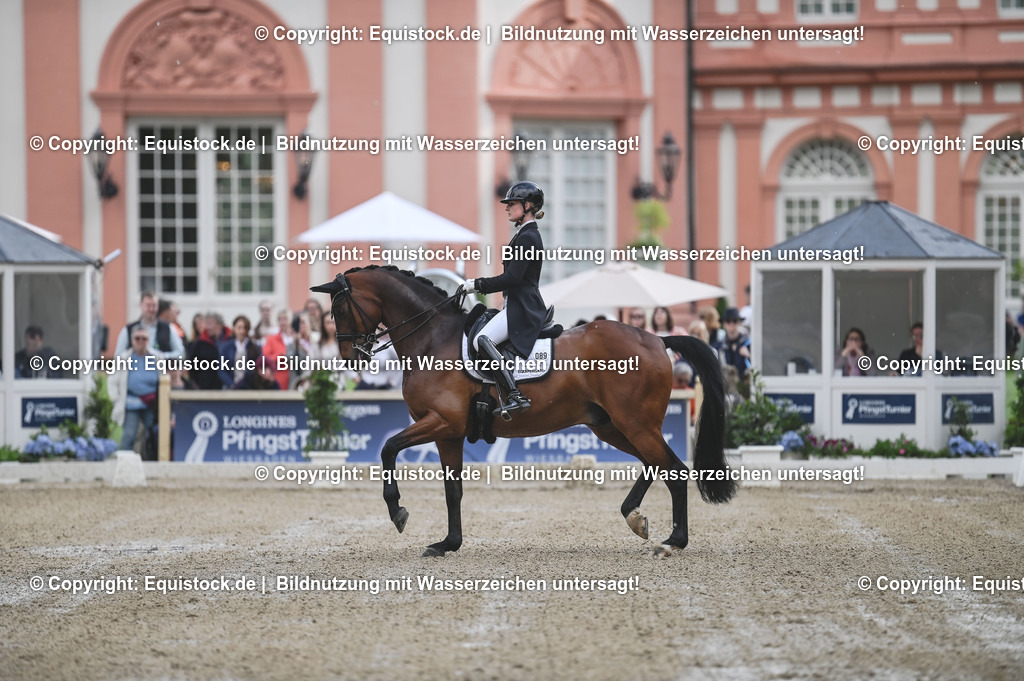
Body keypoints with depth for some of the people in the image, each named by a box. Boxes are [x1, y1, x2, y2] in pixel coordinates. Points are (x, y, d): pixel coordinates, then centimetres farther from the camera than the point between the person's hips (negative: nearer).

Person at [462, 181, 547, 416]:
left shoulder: (527, 237, -12)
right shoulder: (525, 234, 20)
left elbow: (513, 278, -20)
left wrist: (477, 285, -14)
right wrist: (478, 285, 18)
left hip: (522, 308, -11)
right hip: (518, 306, 11)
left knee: (482, 339, -28)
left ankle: (515, 396, -36)